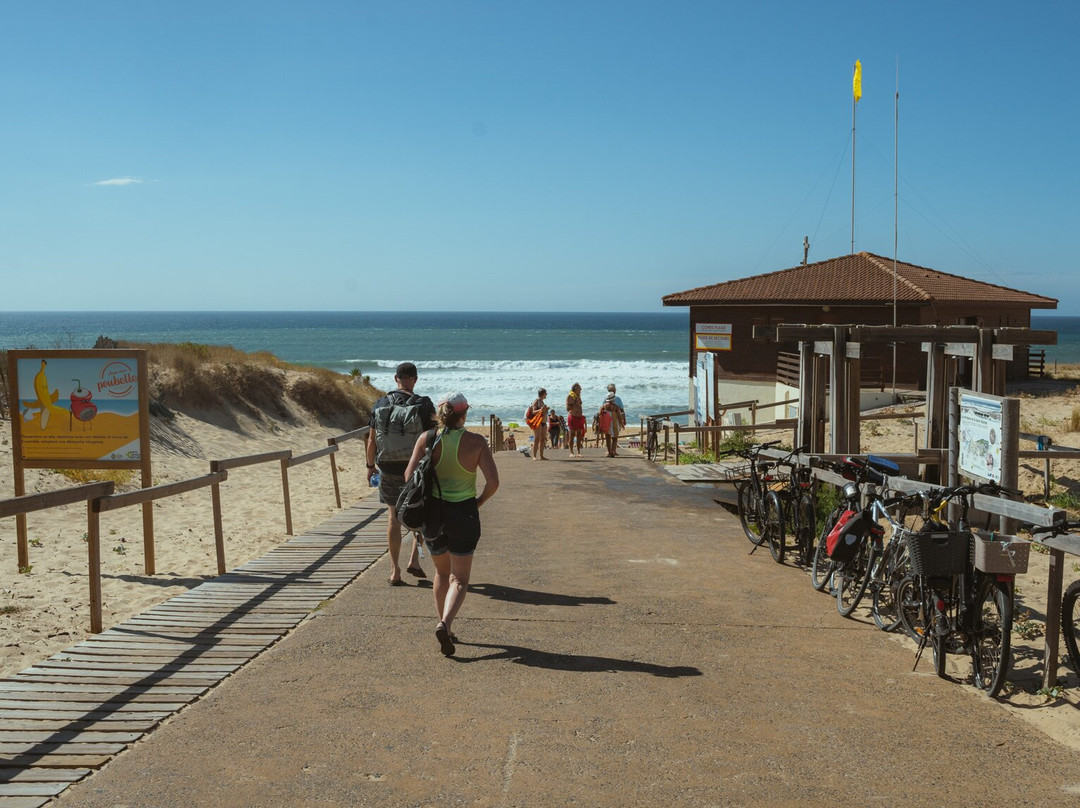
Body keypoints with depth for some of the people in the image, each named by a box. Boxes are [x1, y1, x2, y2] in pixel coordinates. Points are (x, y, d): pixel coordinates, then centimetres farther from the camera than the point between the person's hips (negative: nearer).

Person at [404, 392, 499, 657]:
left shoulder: (427, 439, -5)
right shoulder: (476, 442, -9)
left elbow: (410, 475, -10)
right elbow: (493, 481, -13)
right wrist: (480, 501, 5)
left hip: (432, 513, 3)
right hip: (464, 513, -2)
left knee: (442, 572, 24)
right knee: (459, 579, 6)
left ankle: (444, 627, 29)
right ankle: (445, 623, -18)